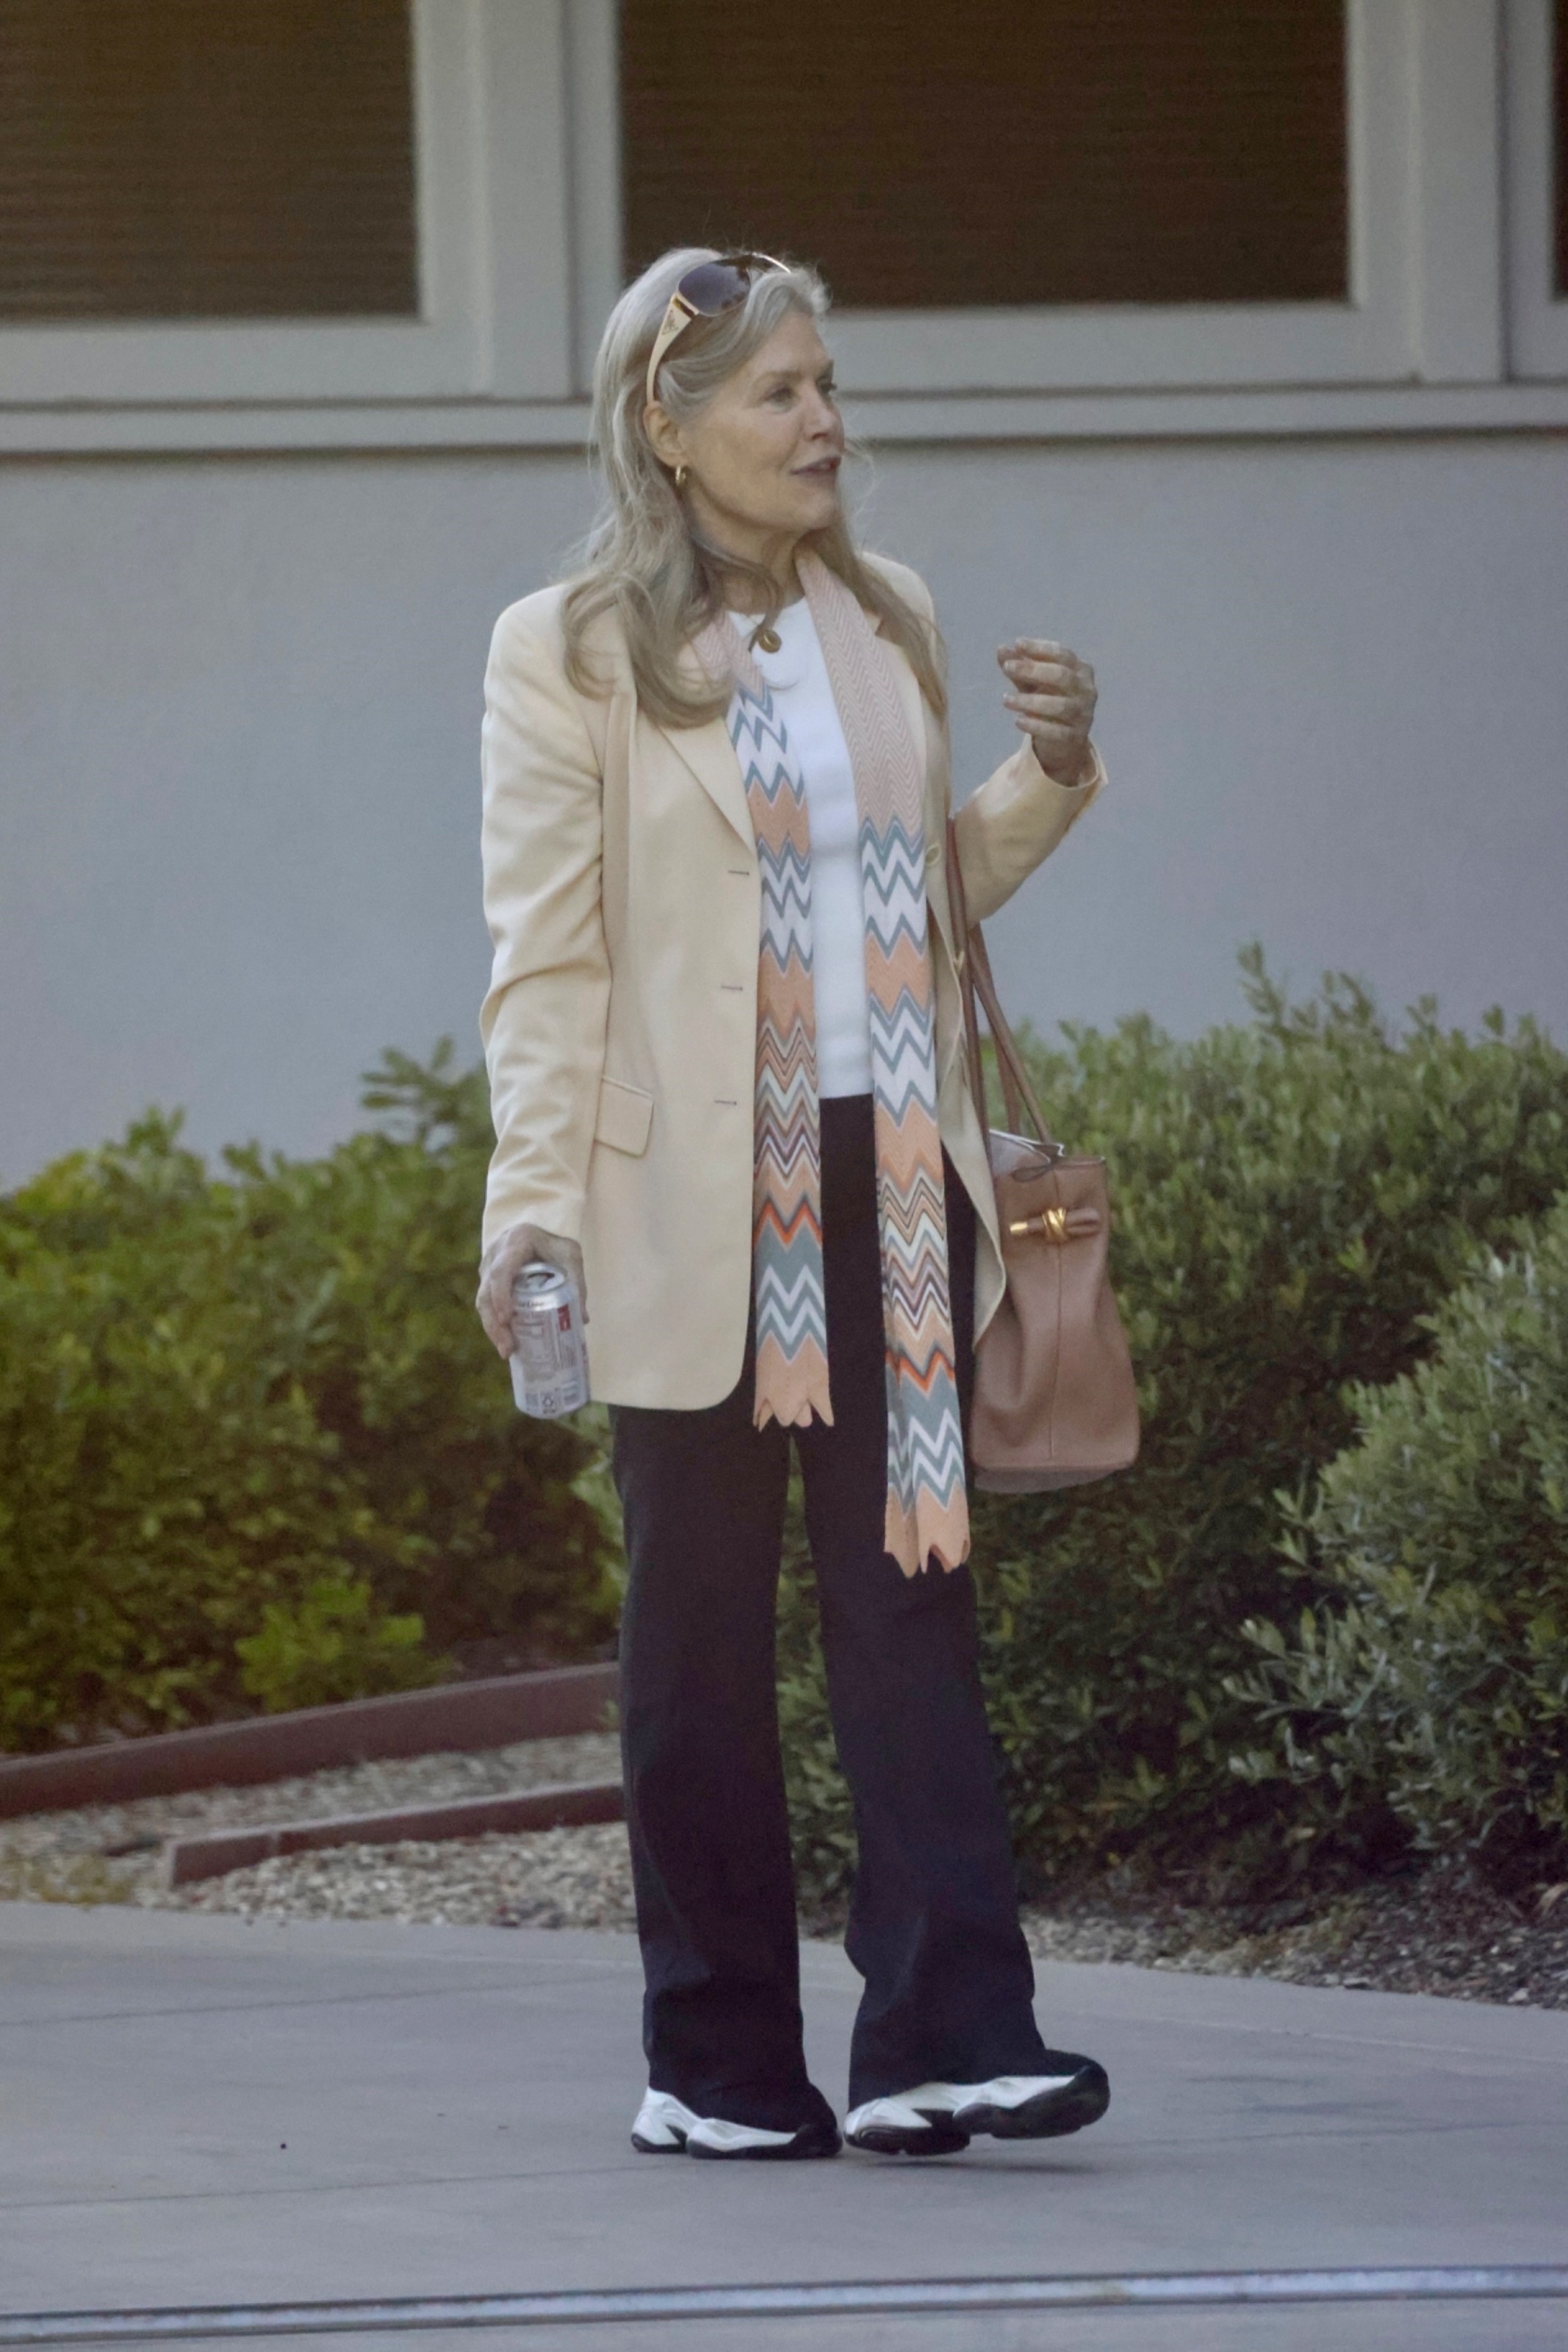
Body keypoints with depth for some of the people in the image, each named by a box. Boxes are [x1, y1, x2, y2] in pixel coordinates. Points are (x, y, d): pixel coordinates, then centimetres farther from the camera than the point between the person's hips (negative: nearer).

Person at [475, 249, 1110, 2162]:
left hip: (891, 1187, 4)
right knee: (702, 1633, 4)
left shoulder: (888, 624, 12)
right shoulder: (568, 656, -3)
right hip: (696, 1203, -4)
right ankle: (722, 2060, 11)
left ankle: (943, 2038, -9)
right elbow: (543, 952, -7)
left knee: (912, 1593, -4)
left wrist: (1048, 772, 3)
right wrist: (530, 1197, -16)